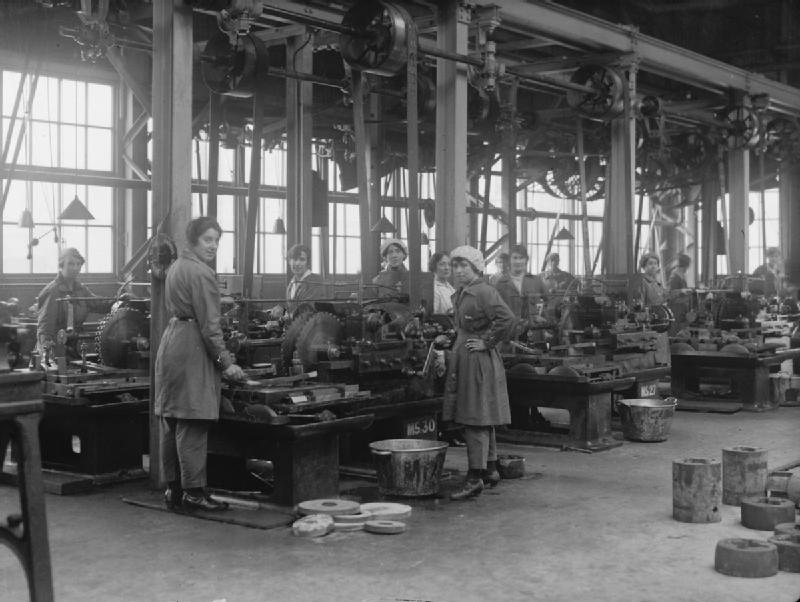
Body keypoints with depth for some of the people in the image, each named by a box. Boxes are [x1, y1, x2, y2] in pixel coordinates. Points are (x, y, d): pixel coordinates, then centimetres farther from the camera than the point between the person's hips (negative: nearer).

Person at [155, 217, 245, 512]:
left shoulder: (175, 267, 17)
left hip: (171, 339, 10)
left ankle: (173, 487, 19)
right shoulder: (201, 272, -13)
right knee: (193, 424, -7)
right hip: (192, 348, -10)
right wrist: (226, 362, -10)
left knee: (170, 421, 12)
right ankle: (193, 491, -3)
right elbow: (209, 324, -16)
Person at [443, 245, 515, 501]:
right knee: (481, 421, 16)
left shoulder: (485, 292, -14)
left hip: (479, 361, -10)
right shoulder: (460, 295, 14)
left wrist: (487, 342, -18)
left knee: (476, 419, -8)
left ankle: (475, 477, -6)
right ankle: (490, 469, 26)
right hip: (463, 360, 10)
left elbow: (507, 319, -25)